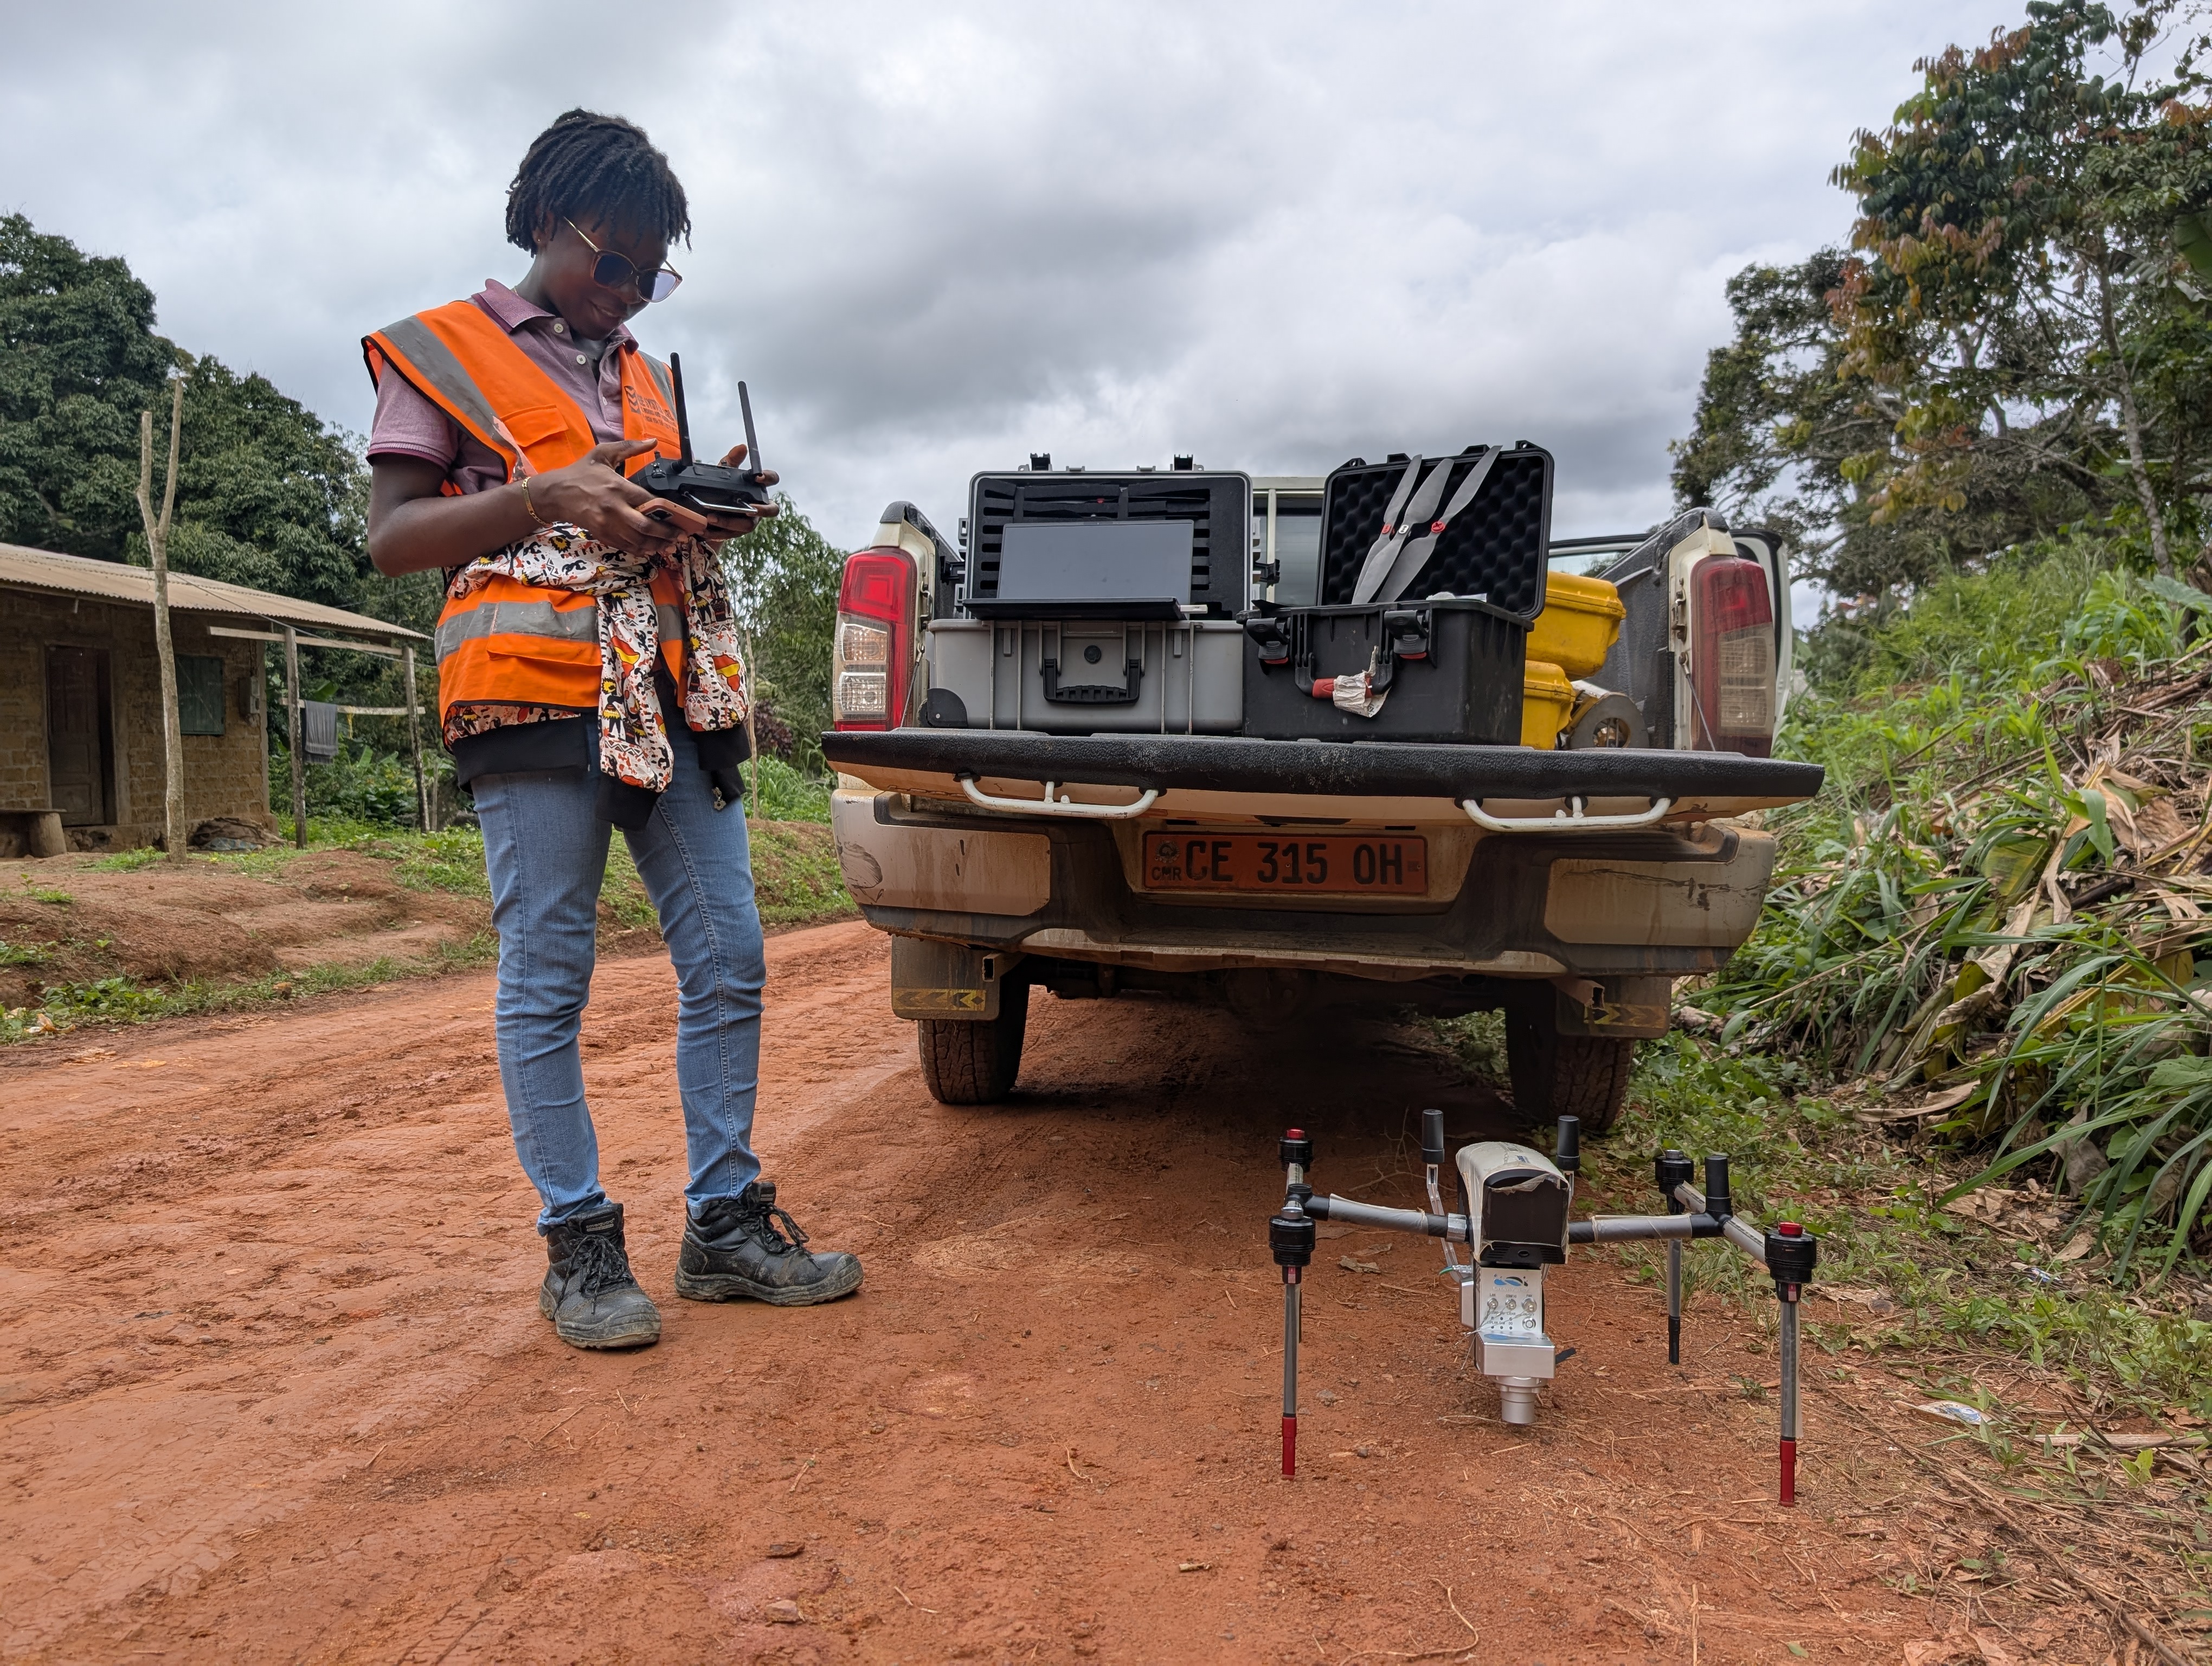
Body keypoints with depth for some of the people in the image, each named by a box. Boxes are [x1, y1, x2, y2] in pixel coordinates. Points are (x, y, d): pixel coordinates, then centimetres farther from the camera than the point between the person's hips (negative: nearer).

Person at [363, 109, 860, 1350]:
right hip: (536, 693, -6)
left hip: (674, 693, 6)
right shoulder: (444, 351, 7)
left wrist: (713, 509, 4)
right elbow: (393, 537, -2)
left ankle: (726, 1225, 11)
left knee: (729, 959, 2)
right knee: (548, 981, -3)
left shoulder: (647, 375, 24)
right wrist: (547, 497, -17)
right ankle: (580, 1247, 8)